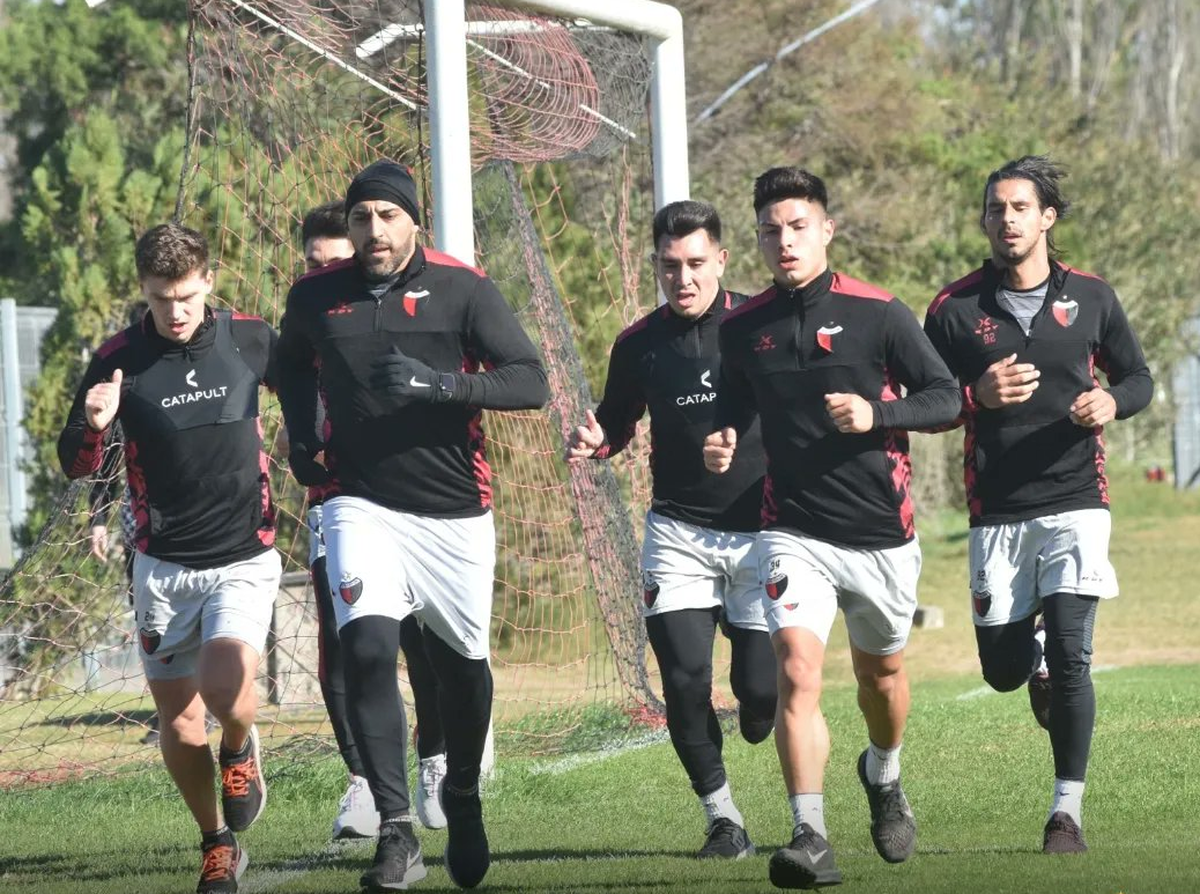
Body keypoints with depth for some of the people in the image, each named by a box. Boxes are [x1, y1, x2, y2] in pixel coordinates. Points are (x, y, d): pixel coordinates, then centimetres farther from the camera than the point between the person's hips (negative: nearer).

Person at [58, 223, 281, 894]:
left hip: (244, 558, -1)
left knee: (226, 685, -25)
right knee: (179, 727, 2)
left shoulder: (250, 340, -4)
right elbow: (77, 465, -2)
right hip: (163, 567, 1)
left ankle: (241, 748, 9)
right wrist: (94, 427, -24)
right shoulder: (120, 359, -6)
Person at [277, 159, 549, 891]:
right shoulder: (316, 298, 2)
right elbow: (293, 365, 24)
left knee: (463, 668, 11)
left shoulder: (463, 290, -7)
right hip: (364, 508, 0)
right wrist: (302, 435, 8)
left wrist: (436, 383, -26)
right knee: (368, 652, -20)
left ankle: (464, 801, 40)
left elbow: (532, 382, -14)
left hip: (456, 514, 0)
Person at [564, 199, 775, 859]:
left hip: (761, 529, -1)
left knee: (762, 692, -4)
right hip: (678, 531, 1)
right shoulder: (639, 345, 1)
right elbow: (617, 423, 15)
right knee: (685, 681, -10)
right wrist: (592, 442, -7)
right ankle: (722, 817, 6)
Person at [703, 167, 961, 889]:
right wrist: (722, 446, -5)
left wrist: (876, 414, -21)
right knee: (797, 670, -19)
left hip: (881, 531, 0)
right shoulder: (742, 329, 3)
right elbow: (734, 412, 17)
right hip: (794, 528, 0)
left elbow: (946, 396, -5)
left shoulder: (878, 314, -7)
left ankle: (884, 775, 50)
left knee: (881, 671, 18)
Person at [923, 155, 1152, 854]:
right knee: (1003, 668, 4)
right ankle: (1037, 660, 42)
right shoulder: (956, 309, 2)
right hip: (997, 513, 1)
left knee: (1069, 653, -13)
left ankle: (1068, 811, -6)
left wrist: (1111, 403, -9)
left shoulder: (1090, 298, 4)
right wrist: (978, 397, -14)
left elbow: (1139, 379, 14)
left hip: (1075, 502, -1)